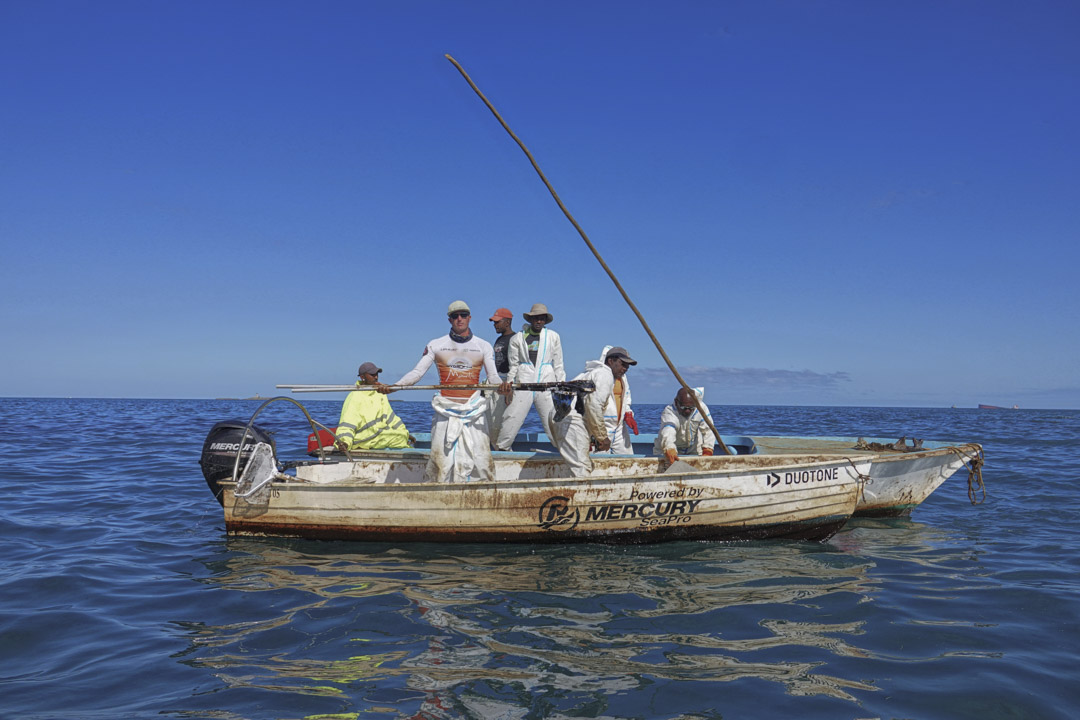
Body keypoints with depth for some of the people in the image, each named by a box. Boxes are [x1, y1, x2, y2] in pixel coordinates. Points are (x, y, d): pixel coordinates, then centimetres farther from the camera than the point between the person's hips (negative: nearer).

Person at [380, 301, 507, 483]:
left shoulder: (484, 346, 10)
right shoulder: (436, 345, 8)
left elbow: (493, 375, 3)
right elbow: (417, 372, 2)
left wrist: (501, 385, -21)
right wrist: (393, 386, -14)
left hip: (474, 409, 0)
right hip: (446, 410, 0)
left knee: (480, 457, -5)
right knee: (442, 457, -5)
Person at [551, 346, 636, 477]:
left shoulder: (595, 372, 28)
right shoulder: (605, 374, -3)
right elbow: (593, 404, -16)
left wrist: (596, 437, 18)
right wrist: (602, 436, -10)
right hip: (571, 418, -10)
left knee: (586, 466, 12)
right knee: (582, 469, -14)